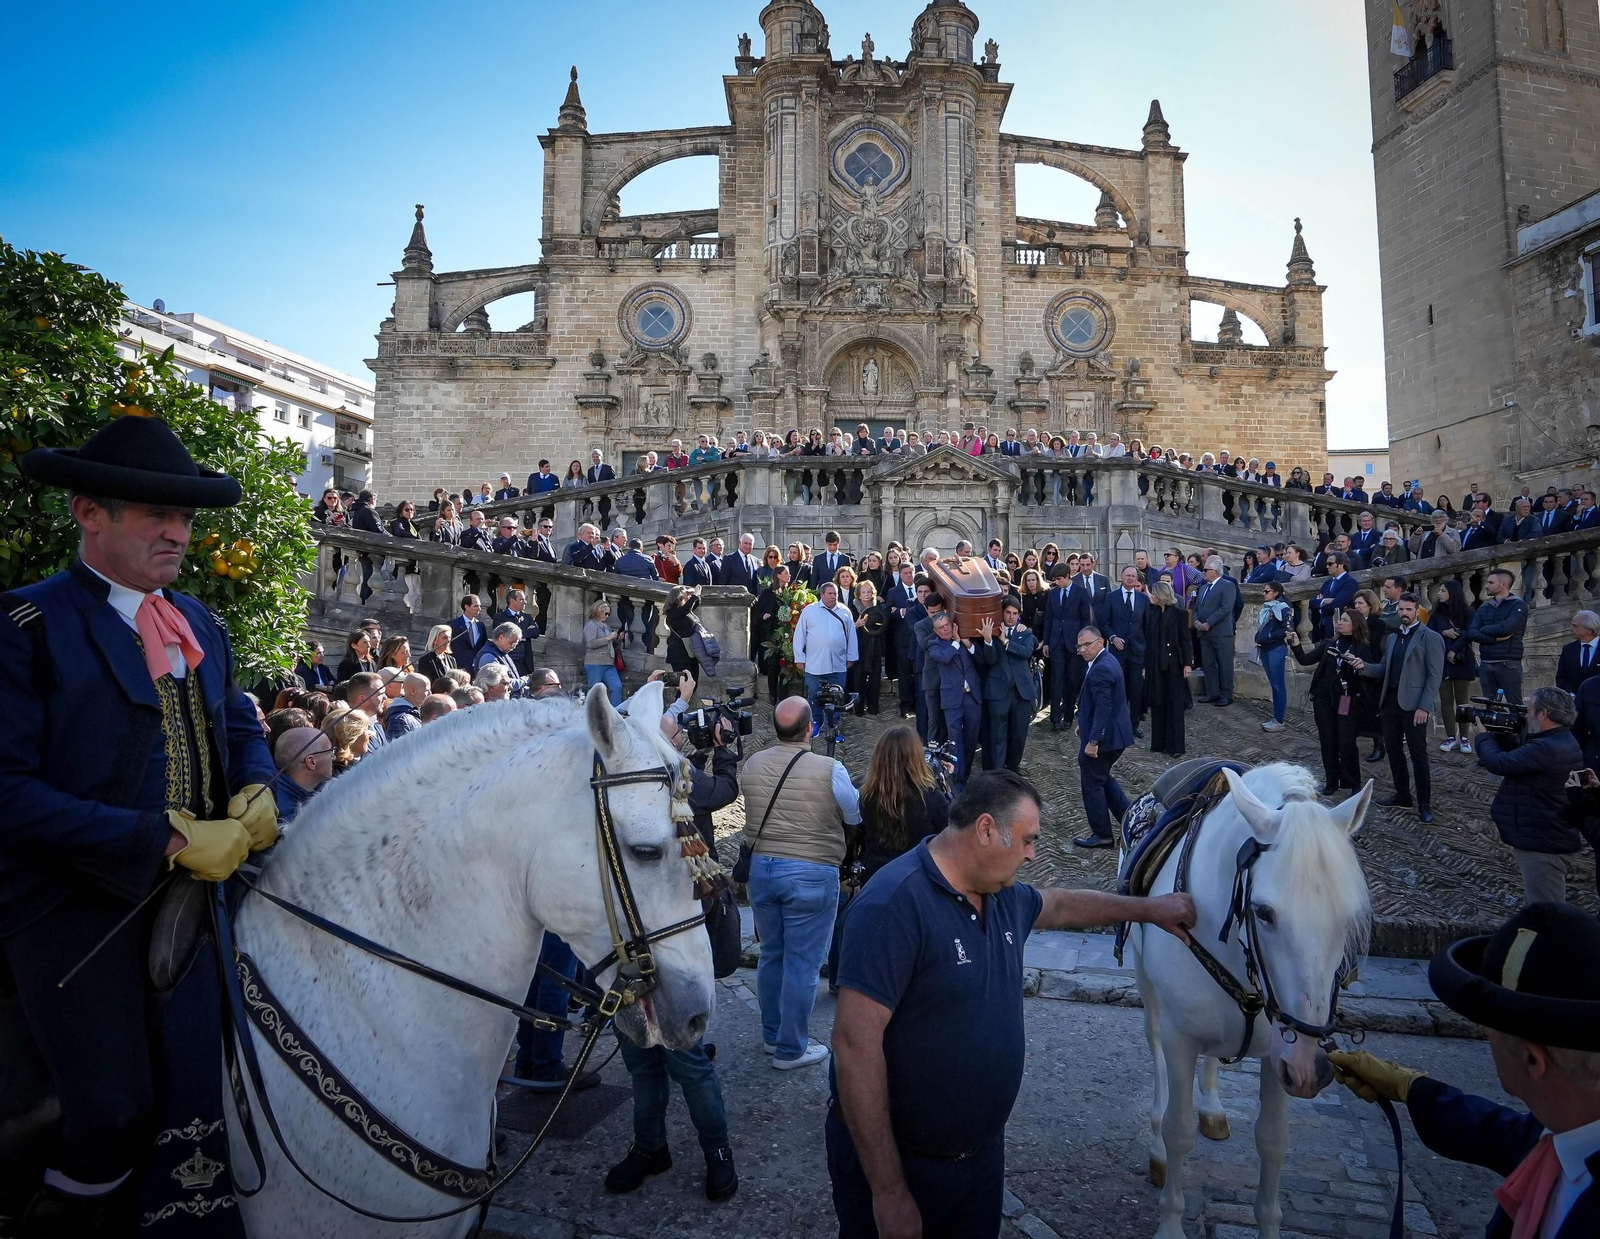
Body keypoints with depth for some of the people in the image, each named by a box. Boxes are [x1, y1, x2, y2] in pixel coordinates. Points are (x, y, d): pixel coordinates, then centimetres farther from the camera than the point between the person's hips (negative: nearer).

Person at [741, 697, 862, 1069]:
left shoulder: (752, 765, -2)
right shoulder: (829, 769, -15)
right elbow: (855, 816, 0)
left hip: (761, 868, 5)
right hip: (811, 874, -5)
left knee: (771, 955, 19)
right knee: (802, 964, 6)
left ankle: (771, 1035, 33)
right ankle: (790, 1049, 16)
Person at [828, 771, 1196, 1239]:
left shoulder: (1004, 897, 1)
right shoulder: (894, 903, -26)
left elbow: (1061, 905, 24)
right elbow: (855, 1045, -28)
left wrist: (1150, 908, 32)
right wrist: (889, 1192, -25)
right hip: (899, 1161, -8)